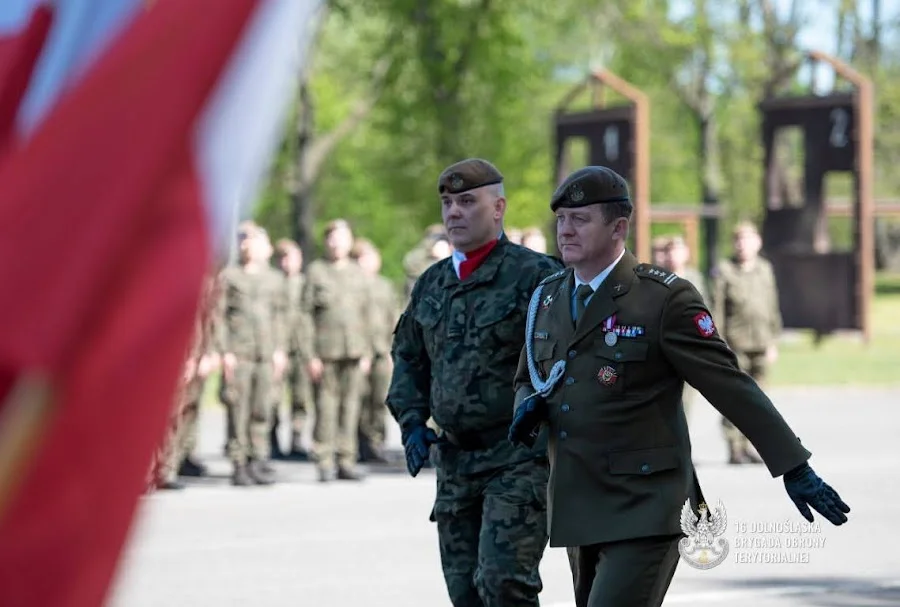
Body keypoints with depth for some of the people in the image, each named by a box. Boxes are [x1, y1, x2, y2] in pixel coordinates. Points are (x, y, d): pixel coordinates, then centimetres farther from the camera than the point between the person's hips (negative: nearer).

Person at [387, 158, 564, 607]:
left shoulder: (535, 275, -7)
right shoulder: (431, 284, 14)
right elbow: (407, 356, 25)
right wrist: (412, 421, 11)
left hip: (520, 457, -7)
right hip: (454, 461, 7)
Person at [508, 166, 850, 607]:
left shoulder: (665, 299, -10)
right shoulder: (546, 298, 10)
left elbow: (731, 386, -10)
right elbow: (527, 379, 24)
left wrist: (794, 469, -11)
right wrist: (529, 404, -2)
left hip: (644, 513, -7)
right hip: (579, 511, 7)